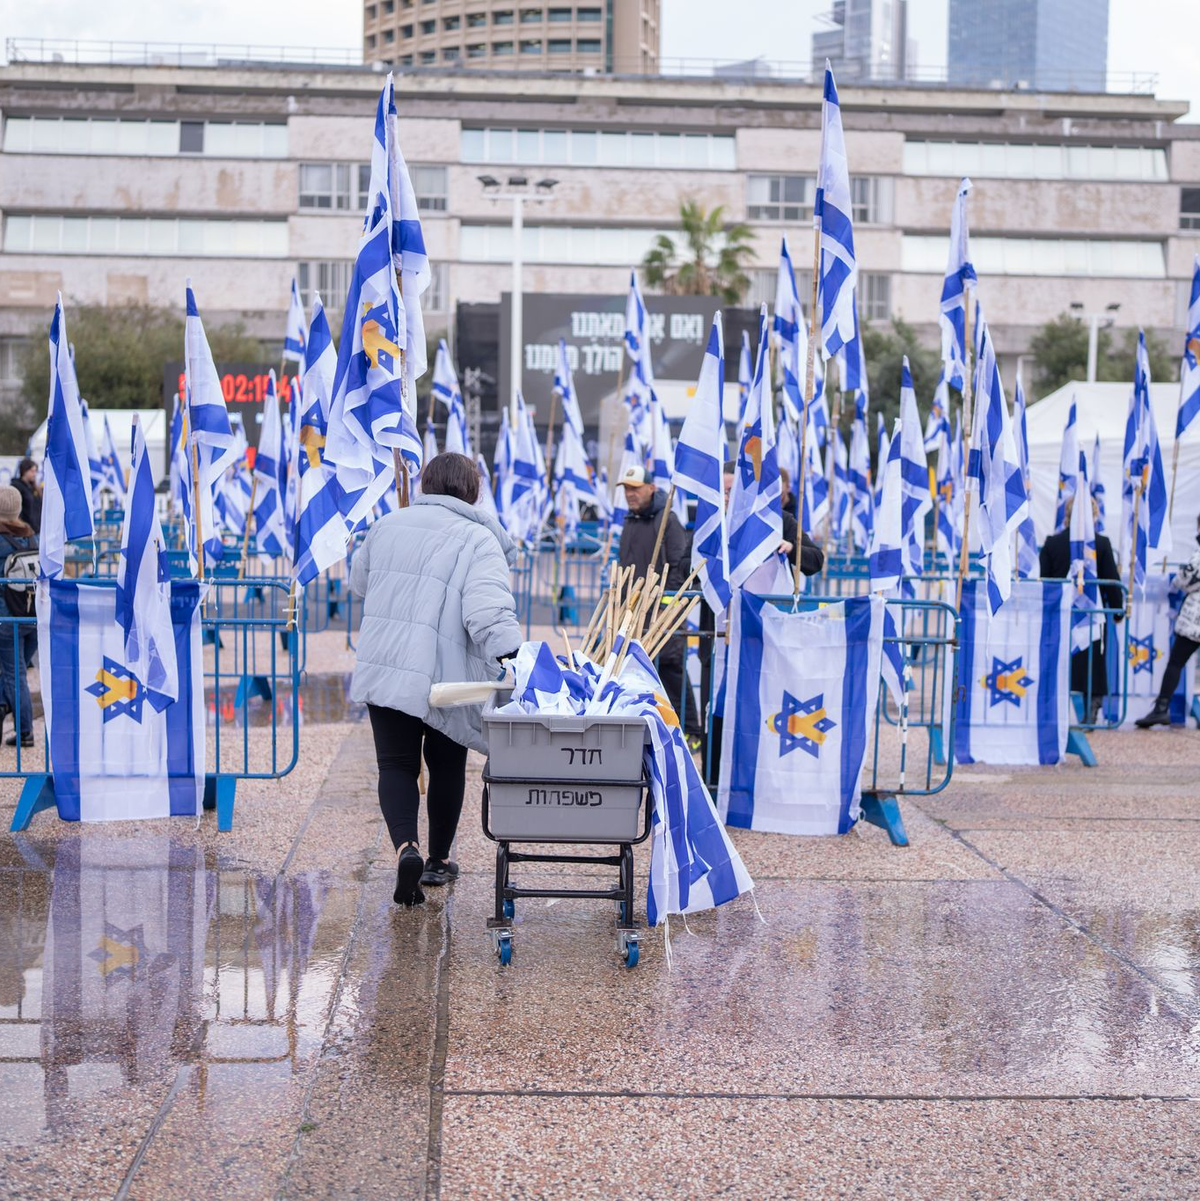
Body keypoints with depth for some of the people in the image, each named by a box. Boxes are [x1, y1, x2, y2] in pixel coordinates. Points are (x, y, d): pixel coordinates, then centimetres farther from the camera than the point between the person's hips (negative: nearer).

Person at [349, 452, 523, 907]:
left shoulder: (387, 526, 9)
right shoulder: (478, 540, -9)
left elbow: (359, 584, 25)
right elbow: (488, 611, -24)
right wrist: (512, 659, -30)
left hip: (381, 670, 3)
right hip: (445, 677, -3)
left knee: (396, 765, 6)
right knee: (446, 766, 17)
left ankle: (405, 847, -19)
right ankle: (438, 860, 29)